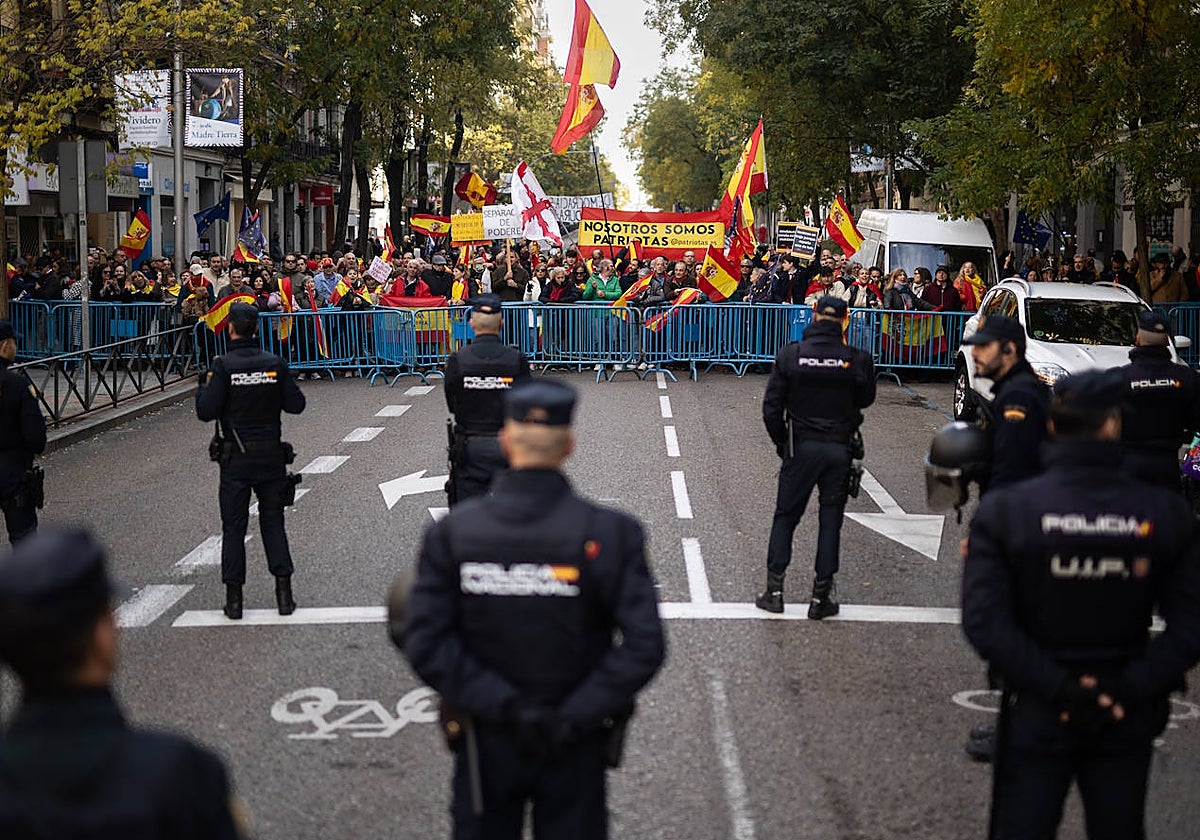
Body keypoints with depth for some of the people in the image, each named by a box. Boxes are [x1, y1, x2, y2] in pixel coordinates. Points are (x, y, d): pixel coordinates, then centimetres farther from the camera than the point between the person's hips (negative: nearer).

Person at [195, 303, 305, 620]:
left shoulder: (223, 366, -11)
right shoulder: (275, 363, -2)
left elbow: (206, 412, -14)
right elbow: (296, 404, 0)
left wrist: (205, 386, 5)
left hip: (236, 456, -2)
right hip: (271, 454, 2)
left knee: (233, 525, 6)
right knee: (273, 521, 12)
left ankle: (234, 598, 8)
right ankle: (284, 593, 6)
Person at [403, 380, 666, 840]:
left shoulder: (452, 532, -9)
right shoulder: (608, 533, -13)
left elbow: (424, 643, -15)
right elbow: (643, 646, -19)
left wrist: (504, 706, -15)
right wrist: (574, 718, -16)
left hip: (484, 744, 1)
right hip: (575, 749, -1)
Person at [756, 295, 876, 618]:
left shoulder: (791, 354, -8)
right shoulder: (857, 359, -8)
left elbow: (772, 407, -5)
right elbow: (866, 399, 9)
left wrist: (781, 442, 7)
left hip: (801, 447, 0)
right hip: (840, 449, 0)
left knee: (785, 516, 11)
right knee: (831, 519, 8)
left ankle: (774, 588, 9)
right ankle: (821, 596, 11)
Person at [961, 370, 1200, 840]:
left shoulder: (1004, 511, -10)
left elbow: (984, 622, -18)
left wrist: (1057, 689, -16)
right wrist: (1130, 690, -12)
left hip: (1036, 713, -1)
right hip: (1127, 718, 1)